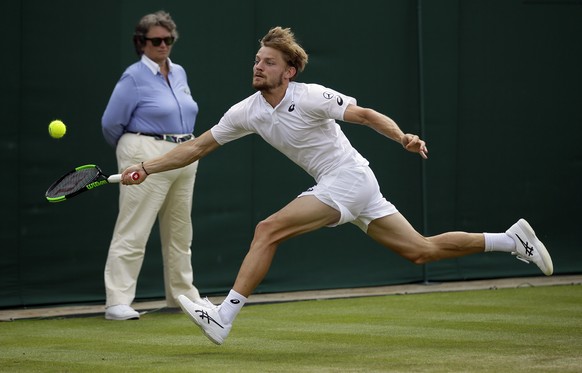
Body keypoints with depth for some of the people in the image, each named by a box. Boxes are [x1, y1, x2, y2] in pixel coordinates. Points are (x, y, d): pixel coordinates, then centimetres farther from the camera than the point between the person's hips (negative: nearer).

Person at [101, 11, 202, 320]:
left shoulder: (179, 73, 13)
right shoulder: (134, 77, -8)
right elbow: (111, 124, -6)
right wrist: (133, 151, 9)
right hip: (147, 159, -8)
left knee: (180, 231, 15)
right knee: (132, 233, -9)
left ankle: (182, 295, 26)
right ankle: (117, 302, -10)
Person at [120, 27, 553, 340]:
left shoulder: (310, 97, -15)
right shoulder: (246, 111, 5)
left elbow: (365, 114, -9)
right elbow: (197, 147, 9)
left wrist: (404, 137, -24)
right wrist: (146, 168, 3)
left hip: (348, 179, -7)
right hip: (337, 186, 7)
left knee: (267, 231, -18)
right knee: (421, 251, 8)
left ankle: (223, 317, -15)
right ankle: (513, 240, 16)